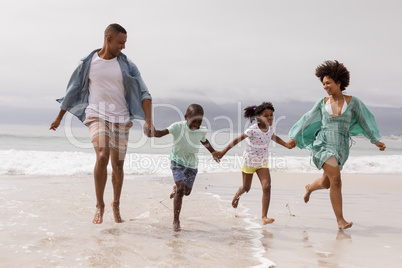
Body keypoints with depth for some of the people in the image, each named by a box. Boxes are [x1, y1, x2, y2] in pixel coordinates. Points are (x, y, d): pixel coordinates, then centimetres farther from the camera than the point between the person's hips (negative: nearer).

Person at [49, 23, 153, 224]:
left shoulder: (127, 65, 2)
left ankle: (116, 204, 29)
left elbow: (144, 94, -1)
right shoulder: (87, 63, 2)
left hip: (121, 119, 2)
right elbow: (72, 91, 13)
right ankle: (99, 206, -8)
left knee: (118, 165, 6)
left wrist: (148, 122, -14)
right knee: (102, 156, -23)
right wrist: (59, 118, 19)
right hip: (96, 115, -2)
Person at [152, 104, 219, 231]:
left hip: (192, 164, 4)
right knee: (180, 189, -19)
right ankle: (176, 221, -10)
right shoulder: (178, 127, -20)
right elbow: (159, 134, -27)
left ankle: (176, 188, 56)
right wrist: (152, 129, -49)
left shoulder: (202, 131, -8)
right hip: (177, 161, -4)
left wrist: (214, 152, 28)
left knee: (187, 191, 17)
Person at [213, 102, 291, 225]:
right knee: (246, 188, 15)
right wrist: (223, 151, -20)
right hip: (249, 161, -4)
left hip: (263, 162, 4)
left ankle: (264, 217, -12)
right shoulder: (253, 130, -25)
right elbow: (237, 140, -19)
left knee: (267, 186, -15)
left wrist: (286, 145, 12)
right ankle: (237, 195, 54)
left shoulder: (270, 128, -7)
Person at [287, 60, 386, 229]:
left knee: (326, 183, 15)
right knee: (336, 179, -19)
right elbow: (308, 120, 9)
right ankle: (340, 220, -11)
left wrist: (376, 140, 3)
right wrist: (295, 138, 4)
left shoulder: (352, 102, 2)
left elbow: (364, 121, 7)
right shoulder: (323, 102, 4)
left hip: (341, 148, 2)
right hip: (323, 144, -2)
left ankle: (310, 187, 53)